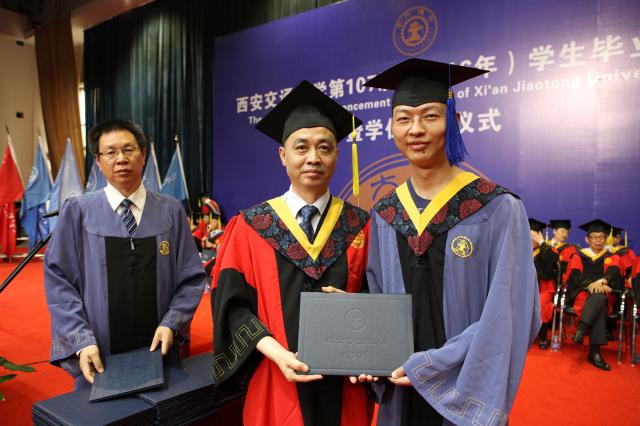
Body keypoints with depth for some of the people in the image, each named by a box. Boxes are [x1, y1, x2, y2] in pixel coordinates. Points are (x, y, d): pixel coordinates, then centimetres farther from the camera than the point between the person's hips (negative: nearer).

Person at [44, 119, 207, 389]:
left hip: (158, 353, 1)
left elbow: (192, 278, 0)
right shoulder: (77, 212, -3)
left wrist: (171, 324, -12)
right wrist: (82, 342, -13)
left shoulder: (171, 212, -1)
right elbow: (59, 281, -4)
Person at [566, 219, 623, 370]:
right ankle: (594, 352, -41)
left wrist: (601, 281, -29)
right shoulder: (579, 256, 12)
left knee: (599, 298, -38)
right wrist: (591, 285, -22)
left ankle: (581, 330, -44)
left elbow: (613, 273, -6)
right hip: (583, 295, -1)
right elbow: (574, 277, -2)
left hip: (604, 298, 1)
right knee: (598, 303, -36)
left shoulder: (611, 257, 15)